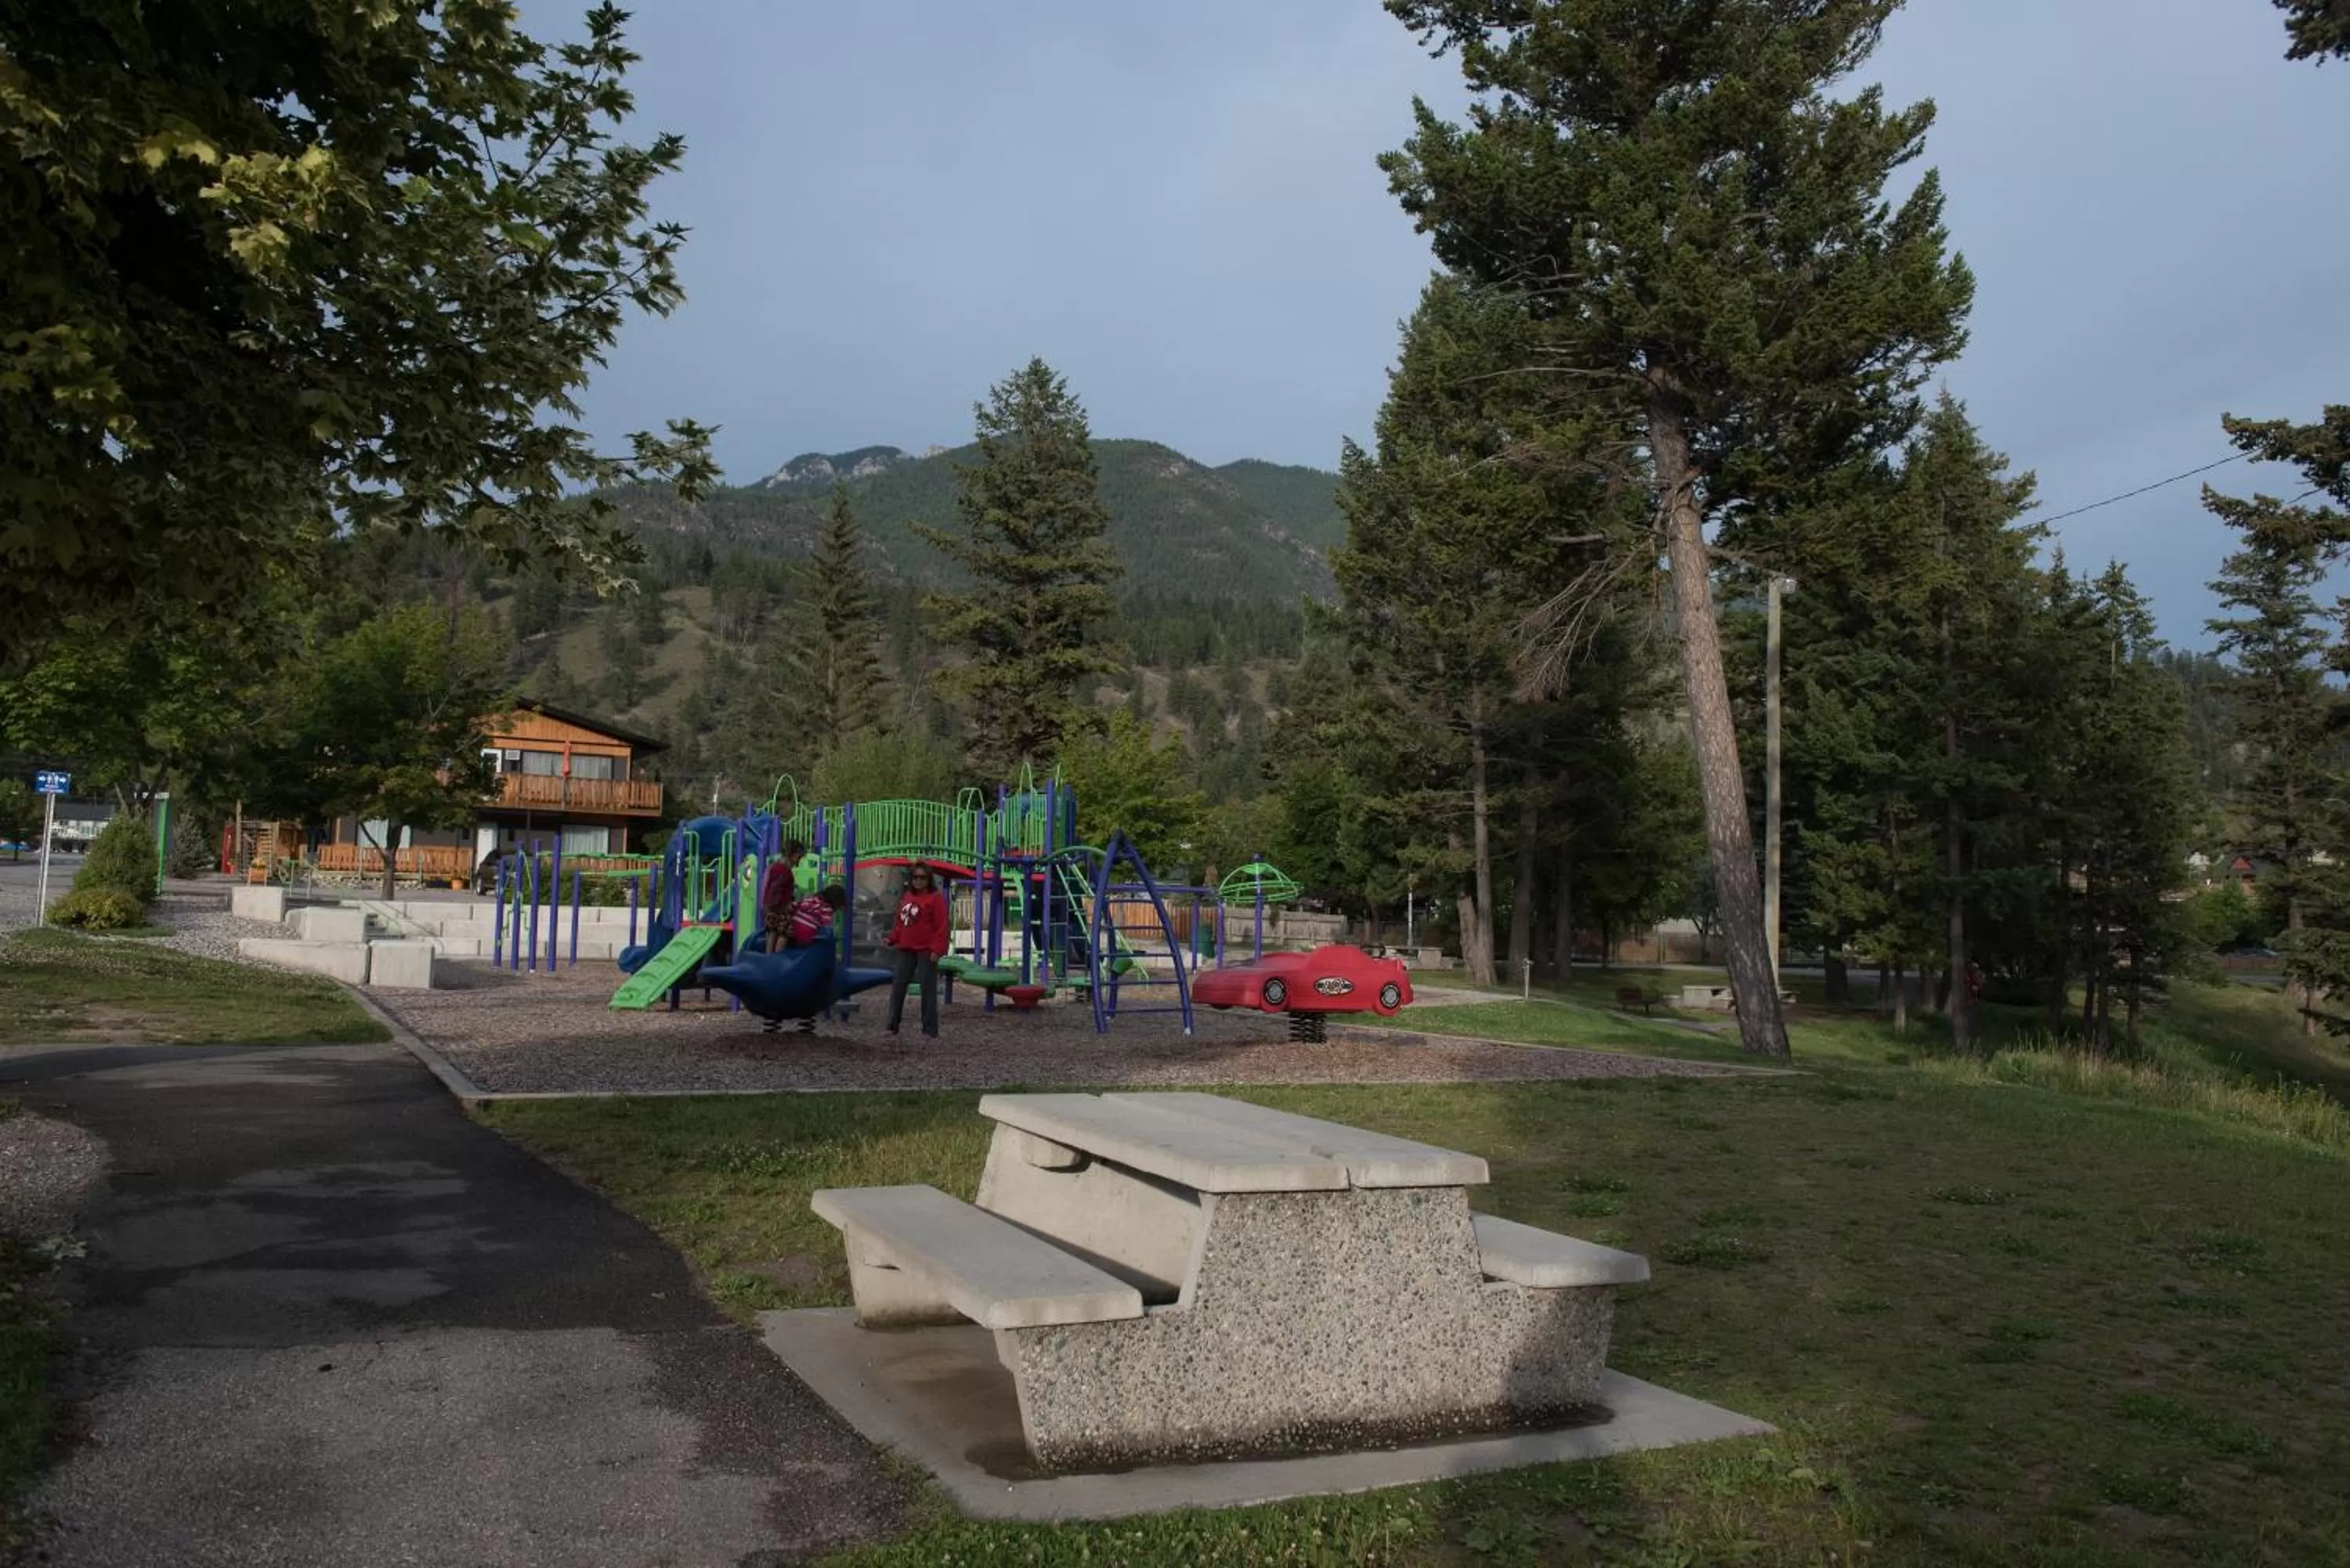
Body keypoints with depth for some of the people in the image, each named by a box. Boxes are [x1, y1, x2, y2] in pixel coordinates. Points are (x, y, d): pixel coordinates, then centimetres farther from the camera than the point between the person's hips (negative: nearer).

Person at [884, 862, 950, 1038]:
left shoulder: (936, 898, -7)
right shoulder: (906, 897, 14)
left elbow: (941, 926, -12)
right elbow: (899, 922, 21)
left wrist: (937, 949, -18)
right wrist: (892, 938, 6)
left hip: (926, 950, -7)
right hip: (906, 949, 7)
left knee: (928, 989, -2)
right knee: (898, 986, 8)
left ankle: (930, 1030, 2)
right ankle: (892, 1025, 16)